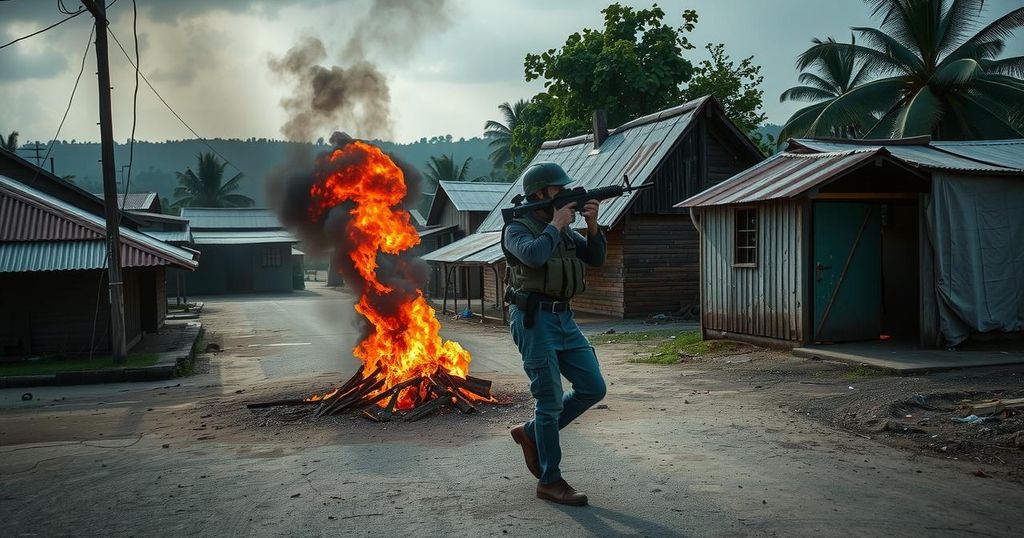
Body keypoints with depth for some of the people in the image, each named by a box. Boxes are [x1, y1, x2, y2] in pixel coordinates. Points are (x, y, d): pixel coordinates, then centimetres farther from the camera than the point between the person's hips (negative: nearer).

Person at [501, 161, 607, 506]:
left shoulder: (563, 229, 15)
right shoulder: (518, 228, -7)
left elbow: (595, 258, 13)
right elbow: (533, 256, -28)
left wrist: (592, 225, -3)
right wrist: (556, 224, -14)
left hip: (564, 318, 8)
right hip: (534, 319, -8)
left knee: (593, 388, 6)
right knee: (551, 400, -4)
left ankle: (531, 433, 22)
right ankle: (549, 481, 8)